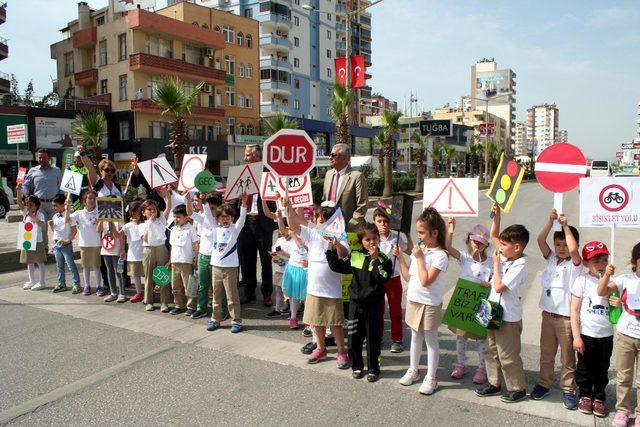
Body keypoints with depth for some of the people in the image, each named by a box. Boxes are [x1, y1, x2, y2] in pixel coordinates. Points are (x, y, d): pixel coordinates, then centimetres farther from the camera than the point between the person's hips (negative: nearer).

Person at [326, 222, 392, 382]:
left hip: (374, 305, -3)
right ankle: (357, 366, 29)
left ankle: (373, 369, 24)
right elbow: (337, 266, 7)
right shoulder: (354, 256, 2)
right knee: (354, 337, 11)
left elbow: (382, 279, -22)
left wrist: (375, 259, -24)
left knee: (373, 339, 8)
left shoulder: (383, 259, -8)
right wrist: (331, 250, -2)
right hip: (356, 303, 3)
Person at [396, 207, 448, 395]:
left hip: (430, 304, -7)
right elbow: (408, 277, 7)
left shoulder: (440, 255, -18)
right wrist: (400, 257, 1)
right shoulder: (419, 249, 3)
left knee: (430, 340, 7)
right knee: (415, 337, 20)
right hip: (413, 300, 7)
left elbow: (425, 281, -26)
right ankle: (413, 370, 36)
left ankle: (431, 378, 20)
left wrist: (419, 258, -22)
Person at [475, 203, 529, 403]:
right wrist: (496, 216, -1)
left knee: (508, 356, 5)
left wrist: (496, 263, -17)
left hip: (509, 318, -8)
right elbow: (493, 235, 12)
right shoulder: (506, 255, 0)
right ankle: (494, 383, 33)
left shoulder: (519, 266, -22)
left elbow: (498, 287, -25)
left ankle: (518, 388, 23)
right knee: (491, 351, 19)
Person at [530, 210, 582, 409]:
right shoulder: (551, 259, 6)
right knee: (546, 353, 16)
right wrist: (551, 221, -14)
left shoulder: (574, 264, -7)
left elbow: (573, 249, -28)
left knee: (567, 357, 6)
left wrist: (565, 226, -22)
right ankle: (544, 384, 29)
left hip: (566, 317, -5)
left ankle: (568, 390, 19)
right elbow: (540, 240, -6)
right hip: (548, 314, 5)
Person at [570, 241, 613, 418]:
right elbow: (574, 310, -8)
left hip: (606, 335, 3)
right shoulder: (582, 280, -8)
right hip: (586, 334, -3)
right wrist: (576, 336, -12)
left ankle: (599, 398, 31)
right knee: (585, 368, 10)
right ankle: (585, 395, 30)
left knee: (602, 369, 14)